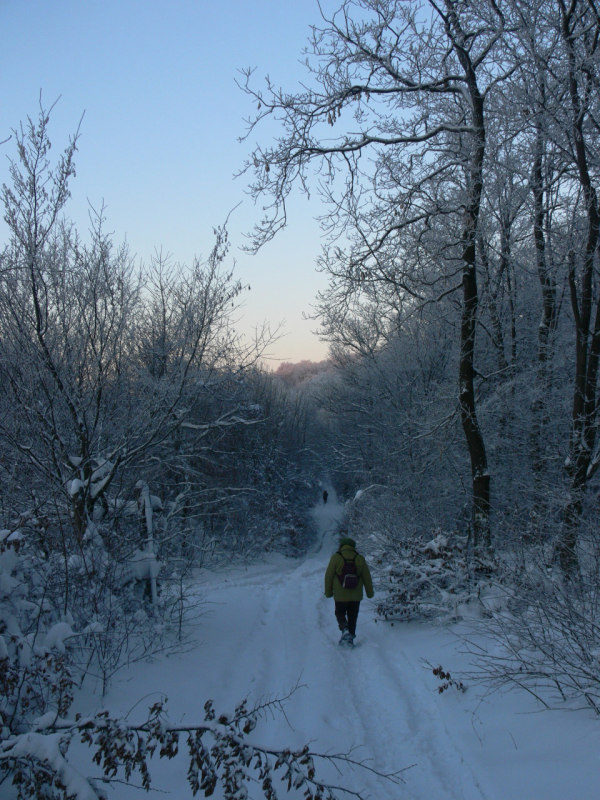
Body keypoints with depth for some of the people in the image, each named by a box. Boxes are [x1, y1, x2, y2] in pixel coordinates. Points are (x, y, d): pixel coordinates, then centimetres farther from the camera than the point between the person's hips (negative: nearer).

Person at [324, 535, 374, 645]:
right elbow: (367, 577, 5)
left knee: (340, 614, 14)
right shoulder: (360, 558, -1)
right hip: (356, 596, 2)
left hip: (340, 595, -2)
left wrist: (328, 592, 7)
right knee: (353, 617, 15)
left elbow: (328, 576, -4)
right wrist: (370, 592, 16)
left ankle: (345, 629, -12)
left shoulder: (336, 557, -7)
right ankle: (351, 638, 15)